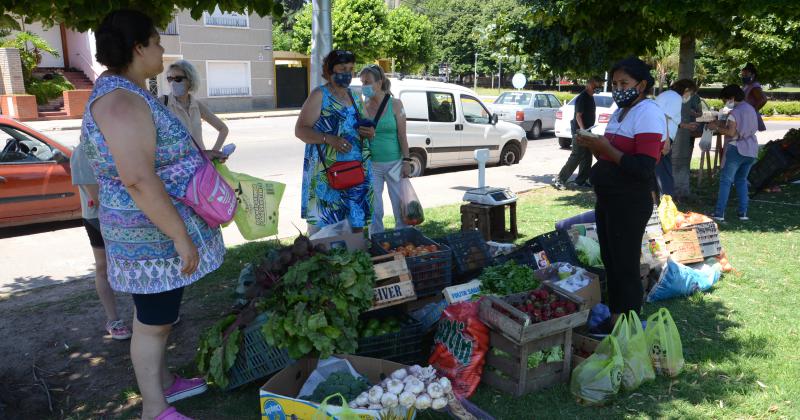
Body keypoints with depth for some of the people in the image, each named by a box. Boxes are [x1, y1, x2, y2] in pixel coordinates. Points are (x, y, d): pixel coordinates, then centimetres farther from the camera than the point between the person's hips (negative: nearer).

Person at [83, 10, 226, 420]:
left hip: (157, 231, 10)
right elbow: (138, 180, -29)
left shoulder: (130, 94, 11)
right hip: (153, 236, -10)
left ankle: (163, 382, 40)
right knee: (152, 322, 4)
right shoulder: (122, 102, -23)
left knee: (159, 314, 22)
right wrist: (181, 237, -26)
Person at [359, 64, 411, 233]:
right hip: (371, 166, 2)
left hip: (394, 163, -2)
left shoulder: (395, 104, -3)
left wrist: (406, 161, -8)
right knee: (374, 210, 7)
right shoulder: (363, 107, 2)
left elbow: (402, 135, -4)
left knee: (400, 207, 4)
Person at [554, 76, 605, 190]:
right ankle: (559, 180, -7)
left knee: (587, 158, 10)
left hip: (586, 131, 9)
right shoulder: (582, 97, -14)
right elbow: (578, 115, -19)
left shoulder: (591, 97, 14)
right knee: (575, 157, -10)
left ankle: (581, 181, 18)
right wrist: (582, 130, -30)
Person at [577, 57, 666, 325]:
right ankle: (614, 320, 31)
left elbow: (644, 169, -23)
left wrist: (606, 148, -21)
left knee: (626, 269, -1)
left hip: (630, 204, -9)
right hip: (607, 200, 9)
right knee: (610, 263, 17)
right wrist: (594, 147, 3)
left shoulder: (648, 112, -14)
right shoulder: (619, 113, 14)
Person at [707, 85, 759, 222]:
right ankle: (743, 212, 11)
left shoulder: (735, 112, -12)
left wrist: (716, 128, -6)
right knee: (741, 180, 16)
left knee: (725, 181, -3)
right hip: (751, 150, 8)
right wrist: (720, 123, 10)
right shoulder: (751, 109, 14)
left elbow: (731, 132, -18)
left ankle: (719, 213, -7)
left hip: (736, 150, -8)